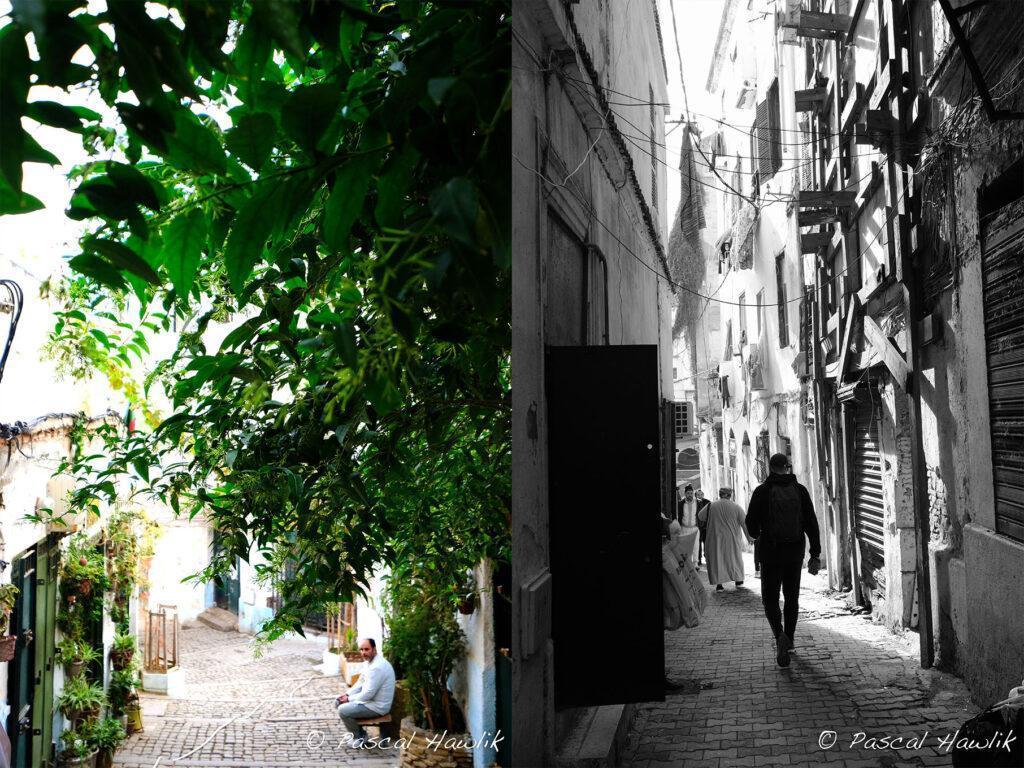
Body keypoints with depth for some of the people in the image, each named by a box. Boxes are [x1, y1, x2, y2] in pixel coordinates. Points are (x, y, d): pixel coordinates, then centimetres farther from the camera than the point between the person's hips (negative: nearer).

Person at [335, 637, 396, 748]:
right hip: (372, 699, 10)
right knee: (340, 702, 13)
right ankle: (359, 731, 20)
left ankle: (359, 736, 6)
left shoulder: (377, 667, -29)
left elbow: (368, 694, -26)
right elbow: (361, 682, 16)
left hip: (377, 706, -10)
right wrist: (348, 694, 3)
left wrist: (349, 699, -13)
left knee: (342, 710, -15)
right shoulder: (371, 661, 4)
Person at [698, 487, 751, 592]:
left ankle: (719, 584, 0)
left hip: (716, 538, 0)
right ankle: (738, 580, 25)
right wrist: (749, 537, 5)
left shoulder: (711, 506, -7)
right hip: (732, 539, 1)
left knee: (717, 559, 6)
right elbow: (744, 524, -4)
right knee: (734, 557, 17)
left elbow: (700, 515, 6)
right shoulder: (736, 507, -6)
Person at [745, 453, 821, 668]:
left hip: (770, 553, -3)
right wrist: (815, 555, 0)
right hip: (795, 553, 3)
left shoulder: (762, 491, -8)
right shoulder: (800, 491, -1)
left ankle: (780, 636, -18)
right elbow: (811, 524, -4)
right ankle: (788, 640, 28)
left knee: (770, 599, 5)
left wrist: (757, 534, 17)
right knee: (792, 597, 19)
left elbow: (751, 523, -7)